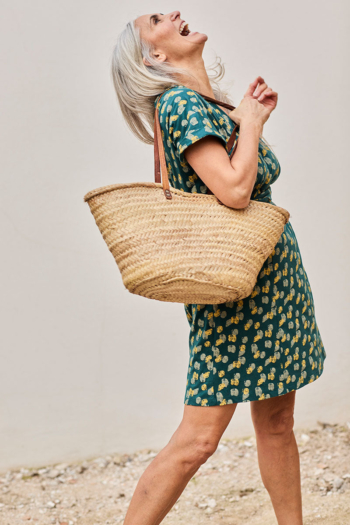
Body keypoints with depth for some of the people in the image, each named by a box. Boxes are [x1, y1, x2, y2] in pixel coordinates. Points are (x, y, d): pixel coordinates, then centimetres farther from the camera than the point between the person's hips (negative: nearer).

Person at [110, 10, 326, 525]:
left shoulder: (212, 104, 13)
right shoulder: (180, 104, -14)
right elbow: (234, 190, -25)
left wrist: (256, 117, 11)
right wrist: (249, 120, -11)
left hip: (274, 281, 9)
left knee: (276, 421, 14)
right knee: (198, 438, -7)